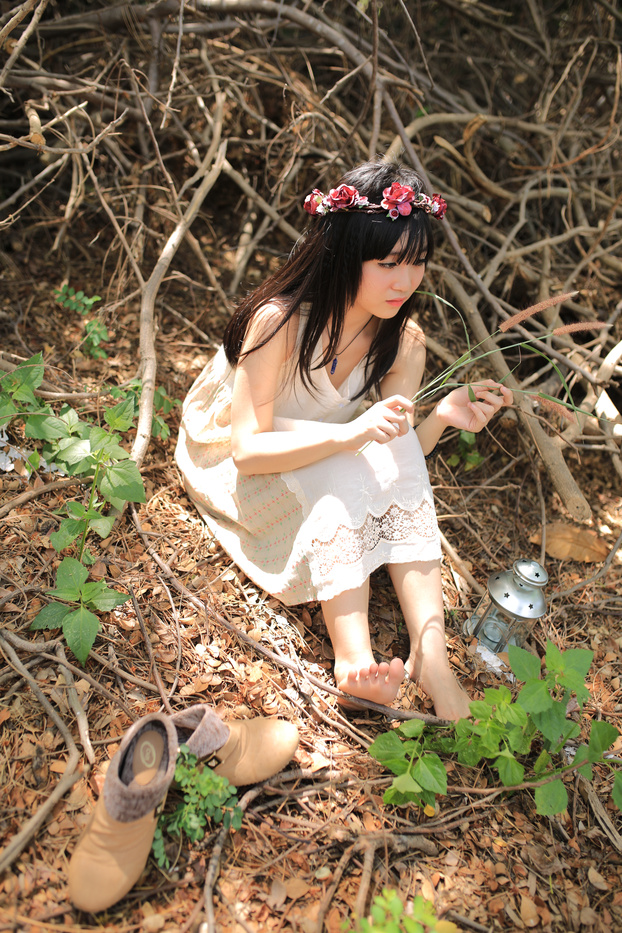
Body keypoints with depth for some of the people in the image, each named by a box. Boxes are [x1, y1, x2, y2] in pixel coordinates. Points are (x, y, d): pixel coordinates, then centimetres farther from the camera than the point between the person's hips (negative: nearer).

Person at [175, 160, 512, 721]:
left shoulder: (405, 342, -13)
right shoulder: (278, 320, -30)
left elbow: (398, 456, -11)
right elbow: (247, 449, -31)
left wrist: (440, 418, -32)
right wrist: (351, 434, -44)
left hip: (334, 471, 4)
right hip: (224, 456, -4)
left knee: (391, 460, -27)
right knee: (339, 482, -34)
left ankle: (430, 653, -31)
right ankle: (353, 659, -33)